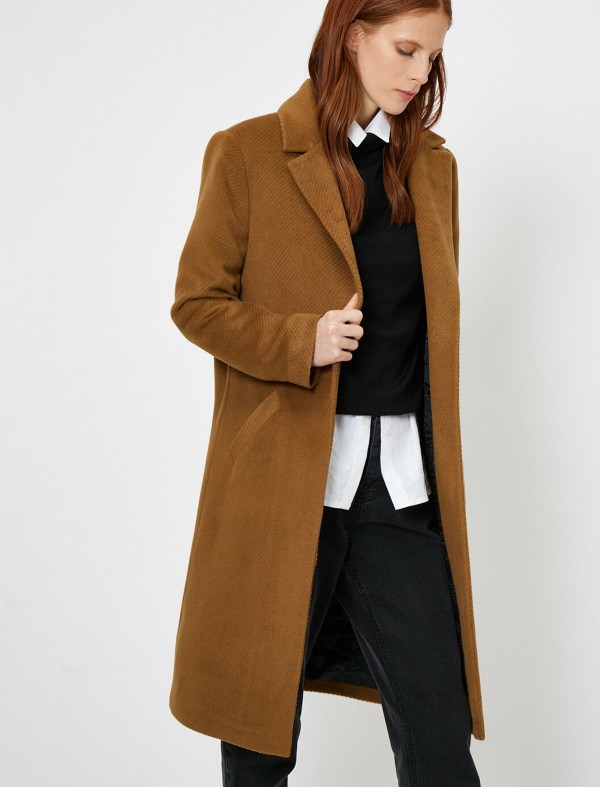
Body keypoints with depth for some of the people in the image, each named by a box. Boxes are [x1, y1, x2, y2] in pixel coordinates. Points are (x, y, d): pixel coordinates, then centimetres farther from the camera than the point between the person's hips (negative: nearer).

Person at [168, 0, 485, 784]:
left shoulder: (434, 166, 12)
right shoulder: (249, 153, -2)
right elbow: (197, 301, -1)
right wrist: (301, 342, -17)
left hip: (401, 481, 3)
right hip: (284, 477, -3)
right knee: (263, 722, 10)